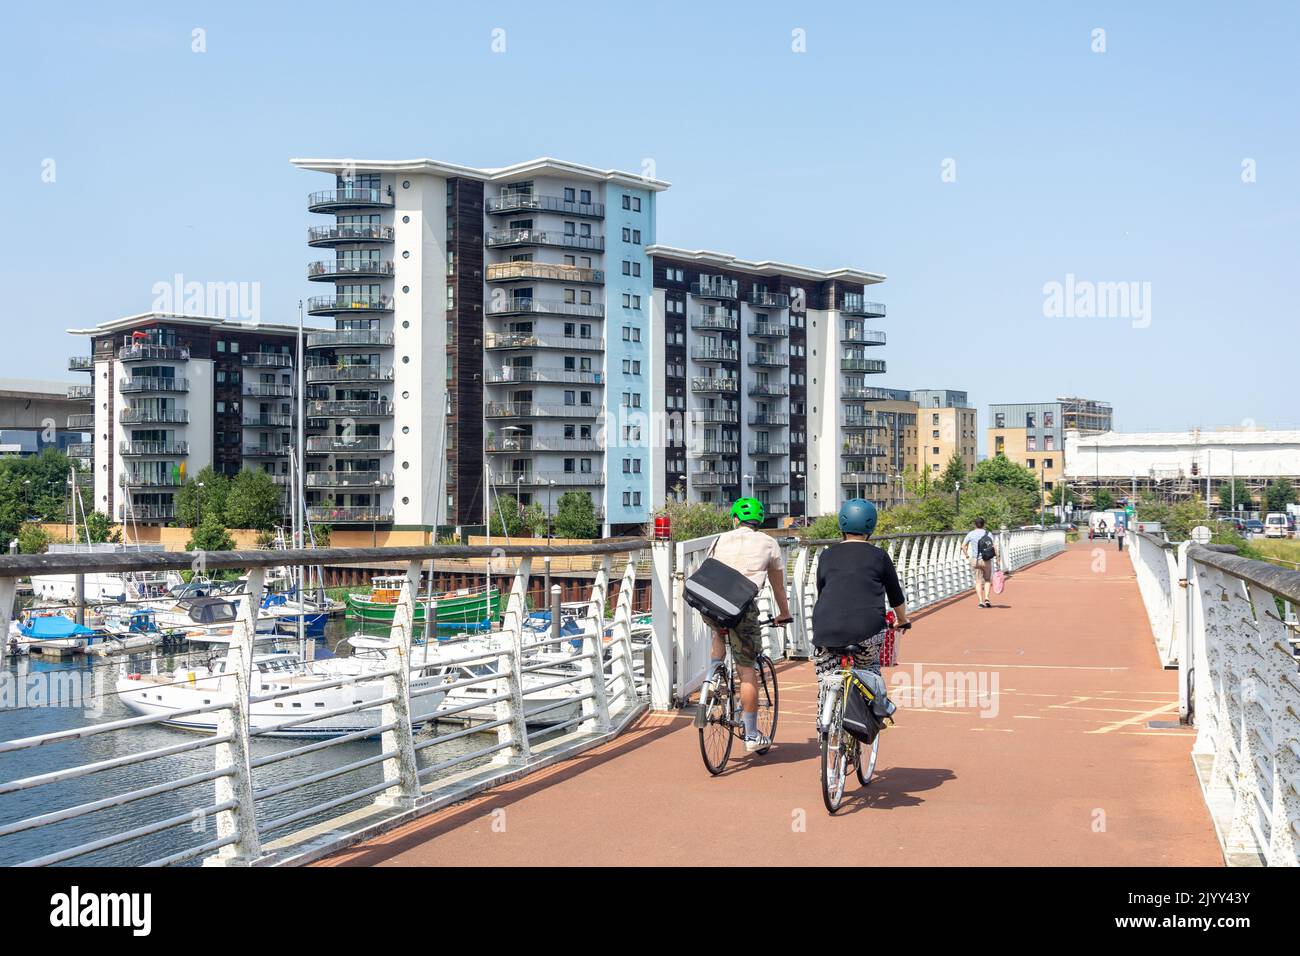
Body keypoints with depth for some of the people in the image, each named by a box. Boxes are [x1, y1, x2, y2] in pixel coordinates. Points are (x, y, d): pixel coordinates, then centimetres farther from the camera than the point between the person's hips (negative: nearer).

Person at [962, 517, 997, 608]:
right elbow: (994, 547, -5)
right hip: (986, 560, 0)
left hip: (975, 560, 0)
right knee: (988, 580, 16)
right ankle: (987, 598, -1)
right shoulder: (988, 534, 1)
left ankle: (981, 601, -1)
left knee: (978, 582, 6)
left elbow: (963, 546, -5)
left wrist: (967, 556, 5)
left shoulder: (971, 534, 0)